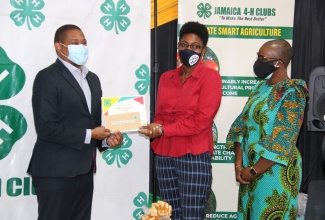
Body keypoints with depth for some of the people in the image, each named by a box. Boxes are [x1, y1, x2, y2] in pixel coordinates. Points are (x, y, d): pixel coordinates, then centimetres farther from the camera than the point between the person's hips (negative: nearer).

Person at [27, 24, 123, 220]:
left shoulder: (92, 78, 16)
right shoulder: (47, 77, -10)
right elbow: (46, 127, -19)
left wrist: (106, 138, -1)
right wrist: (88, 135, -13)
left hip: (84, 169, 8)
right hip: (56, 171, -7)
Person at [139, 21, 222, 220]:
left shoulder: (210, 77, -4)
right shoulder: (166, 78, 14)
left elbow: (202, 120, -12)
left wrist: (163, 130, -13)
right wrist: (155, 128, -7)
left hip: (194, 155, -5)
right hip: (164, 155, 6)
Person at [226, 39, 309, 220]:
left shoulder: (292, 94, -16)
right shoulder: (260, 87, 7)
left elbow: (281, 143, -20)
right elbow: (242, 126, 5)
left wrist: (253, 171, -14)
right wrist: (239, 164, -4)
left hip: (274, 171, -7)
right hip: (250, 168, 7)